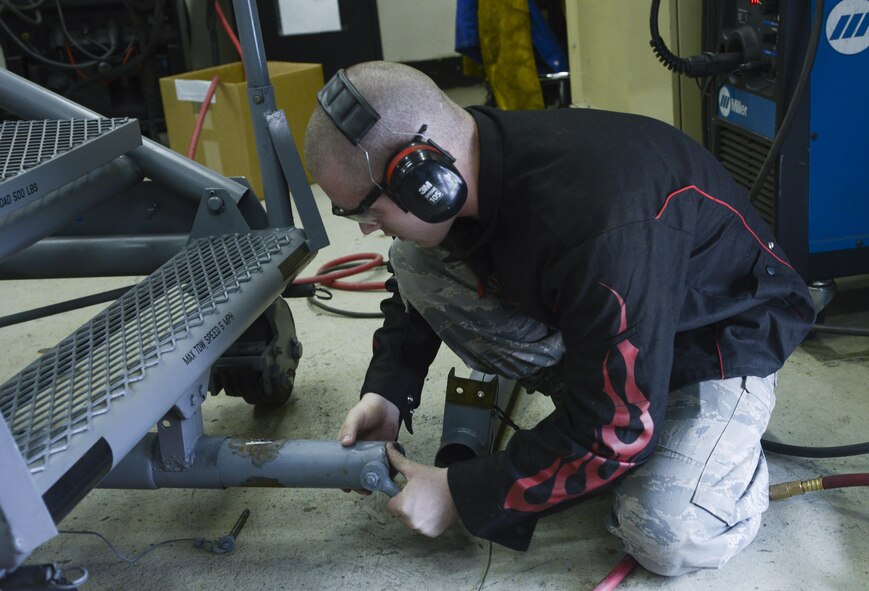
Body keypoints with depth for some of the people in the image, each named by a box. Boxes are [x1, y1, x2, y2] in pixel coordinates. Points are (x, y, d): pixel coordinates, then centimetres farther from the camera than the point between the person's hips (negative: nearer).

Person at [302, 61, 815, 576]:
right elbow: (420, 277, 4)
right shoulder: (473, 152, -18)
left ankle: (730, 443, 5)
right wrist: (387, 391, -8)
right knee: (413, 261, -11)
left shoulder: (603, 228, -41)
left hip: (723, 335, -6)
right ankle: (578, 396, 0)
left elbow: (613, 432, -31)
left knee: (668, 539, -29)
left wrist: (462, 496, -22)